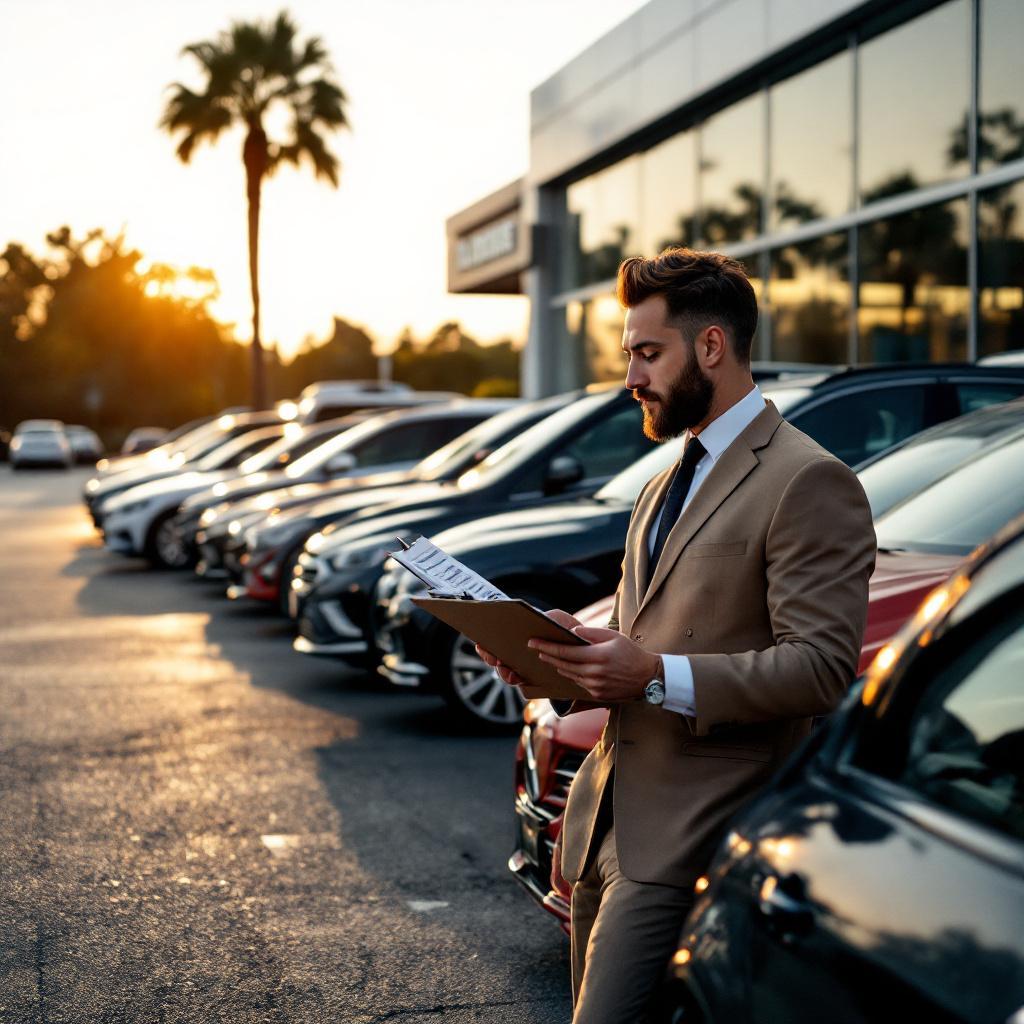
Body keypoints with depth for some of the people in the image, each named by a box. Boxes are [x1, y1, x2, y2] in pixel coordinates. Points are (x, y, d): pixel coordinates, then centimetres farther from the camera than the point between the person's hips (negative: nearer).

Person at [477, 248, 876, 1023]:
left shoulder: (807, 481, -9)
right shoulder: (661, 490, 21)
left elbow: (822, 666, -17)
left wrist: (658, 677, -24)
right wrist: (560, 647, 6)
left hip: (689, 835, -9)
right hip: (607, 818, 9)